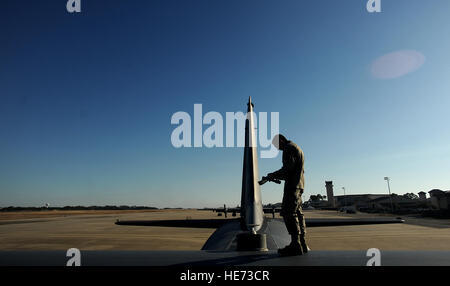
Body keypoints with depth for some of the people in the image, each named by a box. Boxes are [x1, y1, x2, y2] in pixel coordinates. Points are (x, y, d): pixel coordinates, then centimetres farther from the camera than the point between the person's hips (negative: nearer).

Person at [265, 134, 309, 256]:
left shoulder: (289, 148, -6)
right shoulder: (297, 148, 26)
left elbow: (288, 168, -18)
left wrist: (273, 175, -6)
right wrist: (277, 177, 20)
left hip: (292, 186, -11)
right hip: (298, 185, 11)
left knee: (288, 214, -12)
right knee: (297, 214, 11)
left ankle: (296, 245, -14)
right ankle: (302, 244, 14)